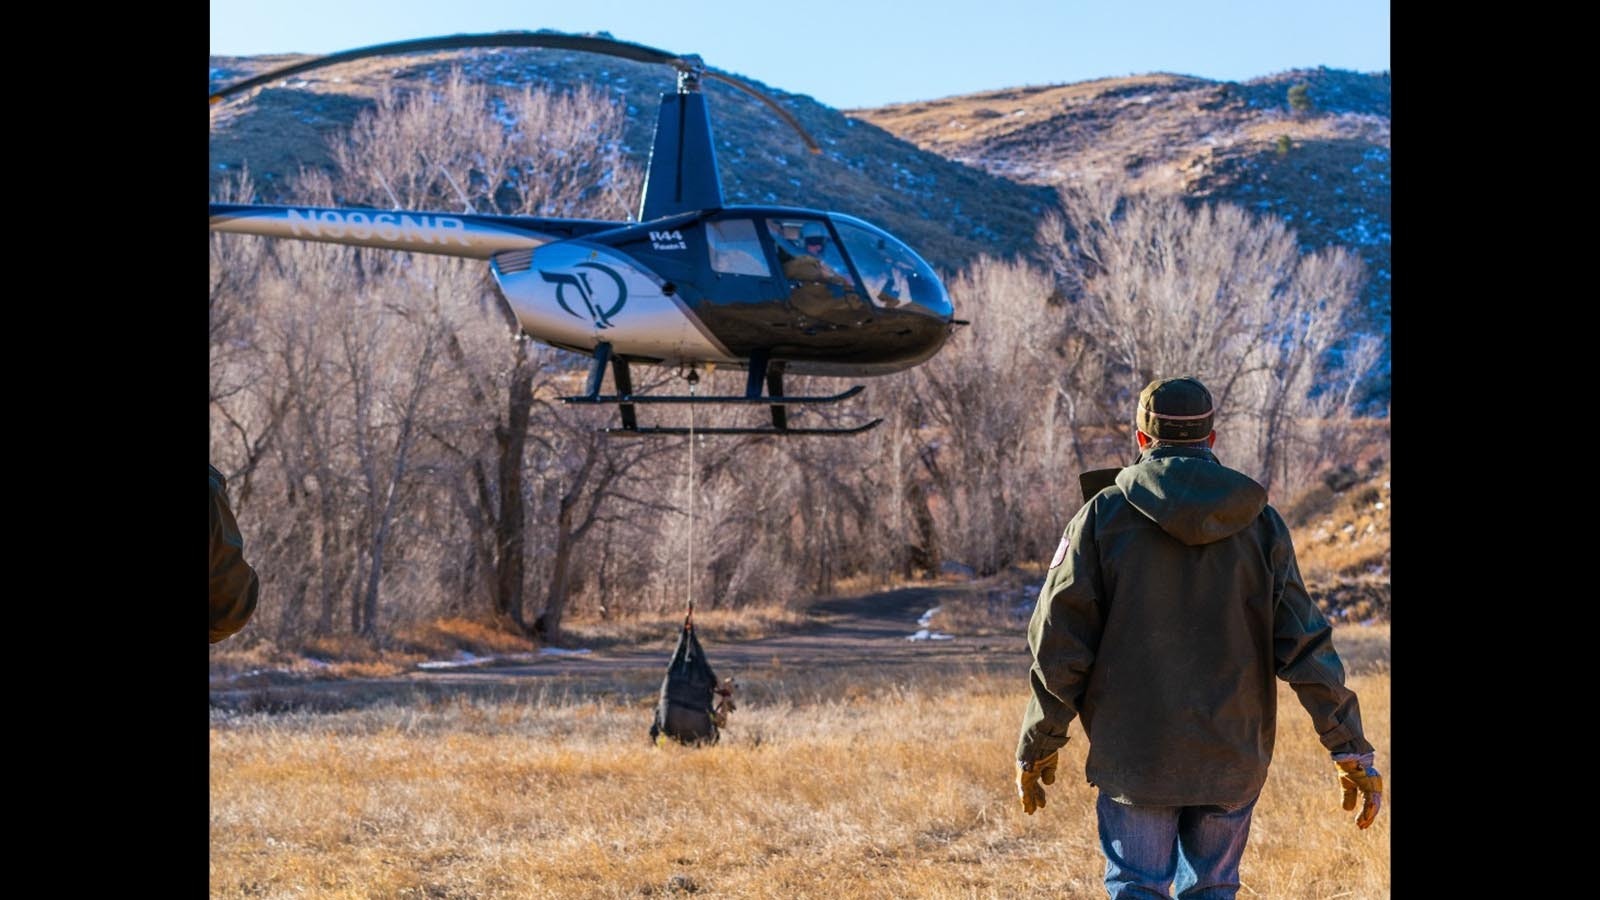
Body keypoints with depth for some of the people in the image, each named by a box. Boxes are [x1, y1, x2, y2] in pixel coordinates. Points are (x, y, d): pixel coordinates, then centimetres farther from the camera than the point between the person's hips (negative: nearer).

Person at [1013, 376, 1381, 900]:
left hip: (1134, 752, -2)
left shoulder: (1103, 516, -3)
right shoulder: (1259, 522, 2)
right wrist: (1351, 750, 1)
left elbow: (1059, 643, -4)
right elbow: (1304, 644, -3)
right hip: (1233, 755, 2)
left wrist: (1037, 748, 5)